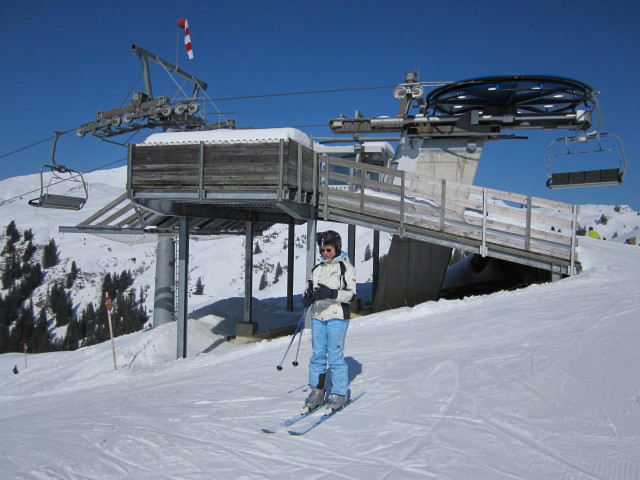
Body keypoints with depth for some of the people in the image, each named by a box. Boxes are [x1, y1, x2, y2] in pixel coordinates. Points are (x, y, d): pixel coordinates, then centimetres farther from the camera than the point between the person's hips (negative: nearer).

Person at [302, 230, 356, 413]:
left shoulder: (346, 267, -3)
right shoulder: (317, 269, 14)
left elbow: (351, 293, -10)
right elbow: (311, 290, 19)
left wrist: (331, 293, -24)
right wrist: (308, 297, -4)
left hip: (337, 316, -5)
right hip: (318, 316, 6)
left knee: (335, 357, -3)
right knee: (317, 355, 7)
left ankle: (339, 394, 9)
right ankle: (316, 393, 15)